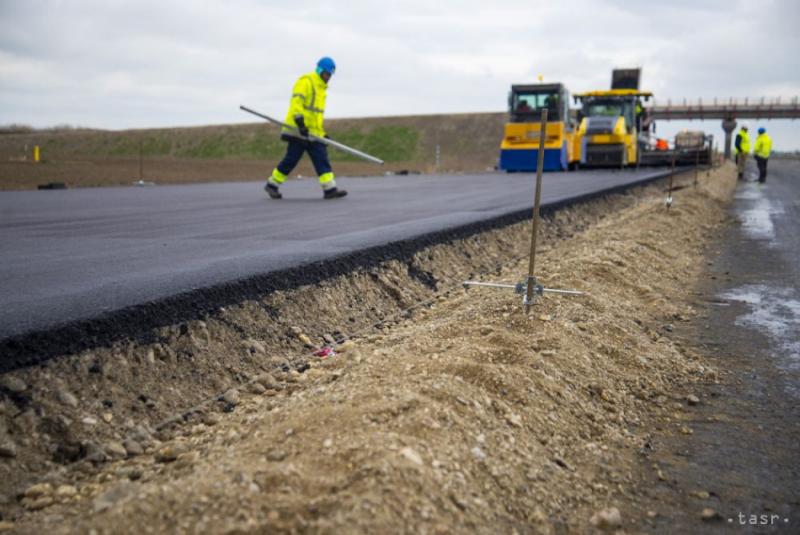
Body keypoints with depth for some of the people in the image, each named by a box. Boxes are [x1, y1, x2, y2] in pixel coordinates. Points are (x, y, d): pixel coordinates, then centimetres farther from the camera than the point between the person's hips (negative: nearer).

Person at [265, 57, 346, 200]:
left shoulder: (321, 88, 22)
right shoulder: (305, 82, -7)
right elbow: (296, 102, -19)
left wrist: (322, 133, 22)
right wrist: (300, 122, -29)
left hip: (313, 132, 9)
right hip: (298, 130, -9)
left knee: (322, 159, -3)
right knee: (291, 159, -3)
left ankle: (330, 189, -7)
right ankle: (272, 185, 12)